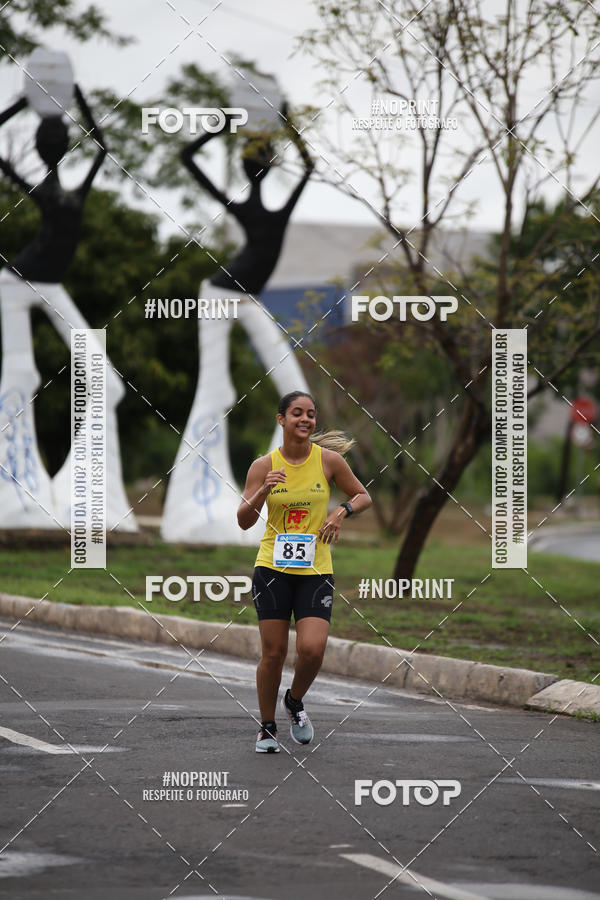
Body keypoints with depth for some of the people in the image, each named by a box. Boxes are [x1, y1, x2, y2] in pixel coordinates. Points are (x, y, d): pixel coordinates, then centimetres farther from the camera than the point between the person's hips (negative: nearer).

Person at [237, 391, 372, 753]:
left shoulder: (329, 460, 0)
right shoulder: (264, 466, 0)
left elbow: (363, 496, 12)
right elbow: (244, 521, -2)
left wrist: (343, 511, -8)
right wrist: (263, 491, -19)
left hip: (316, 570, 0)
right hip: (272, 569, 0)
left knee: (312, 649, -14)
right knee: (274, 653, -1)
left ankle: (295, 702, 17)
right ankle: (267, 727, 18)